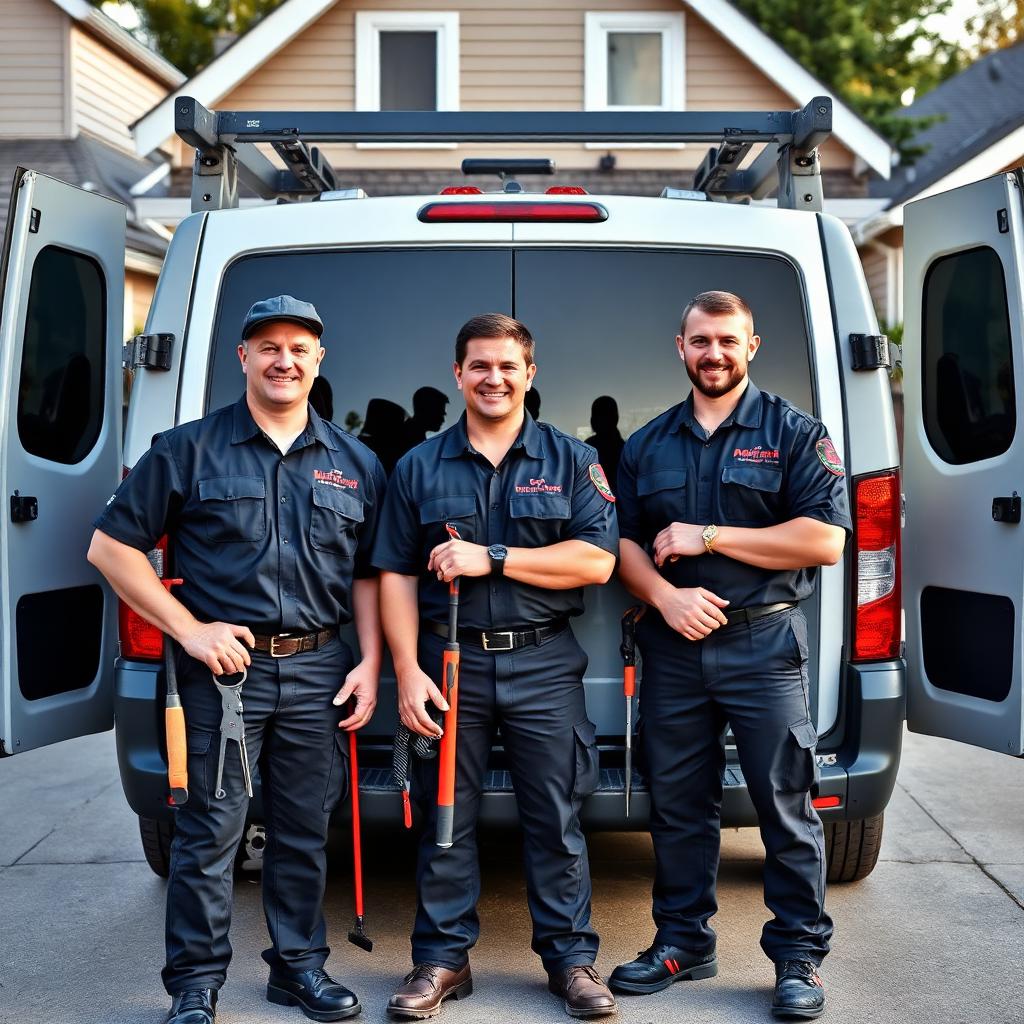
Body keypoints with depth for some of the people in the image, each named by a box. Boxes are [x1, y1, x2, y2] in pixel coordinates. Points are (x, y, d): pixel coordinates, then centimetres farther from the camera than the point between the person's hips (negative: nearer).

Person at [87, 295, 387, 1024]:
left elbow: (369, 574, 14)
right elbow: (111, 546, -1)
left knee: (305, 831, 12)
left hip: (318, 671, 3)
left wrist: (370, 664, 4)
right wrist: (190, 630, -7)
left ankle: (300, 965, 27)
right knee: (209, 832, 2)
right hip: (223, 664, -3)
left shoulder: (355, 464, 10)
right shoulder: (189, 451, 0)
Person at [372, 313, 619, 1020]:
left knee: (557, 821, 4)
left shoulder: (571, 460, 5)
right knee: (446, 819, 7)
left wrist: (493, 558, -13)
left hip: (544, 666, -1)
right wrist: (408, 672, -5)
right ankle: (443, 958, 20)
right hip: (448, 663, 1)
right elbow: (397, 576, 5)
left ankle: (571, 956, 18)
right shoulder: (419, 467, 8)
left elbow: (597, 560, -5)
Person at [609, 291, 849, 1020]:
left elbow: (825, 539, -9)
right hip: (673, 647, 4)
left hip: (763, 644, -3)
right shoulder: (648, 444, 13)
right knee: (677, 805, 10)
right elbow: (622, 542, 10)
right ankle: (683, 942, 24)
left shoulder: (794, 432, 2)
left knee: (786, 808, 0)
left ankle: (800, 957, 12)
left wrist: (707, 537, -12)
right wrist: (667, 596, -11)